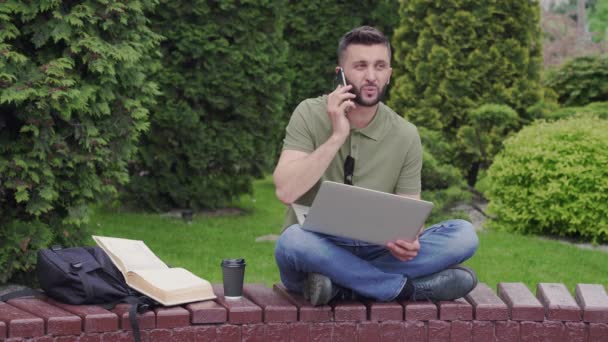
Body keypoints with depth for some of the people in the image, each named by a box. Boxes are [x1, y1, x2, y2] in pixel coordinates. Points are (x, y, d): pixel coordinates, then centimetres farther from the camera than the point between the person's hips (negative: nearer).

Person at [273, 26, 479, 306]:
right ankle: (407, 288, -23)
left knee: (463, 234, -18)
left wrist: (407, 240, -22)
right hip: (316, 251, -3)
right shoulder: (310, 115, -7)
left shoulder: (405, 136, 0)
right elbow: (285, 191, -18)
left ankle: (340, 286, -26)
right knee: (292, 241, -38)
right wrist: (337, 136, -23)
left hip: (373, 254, 3)